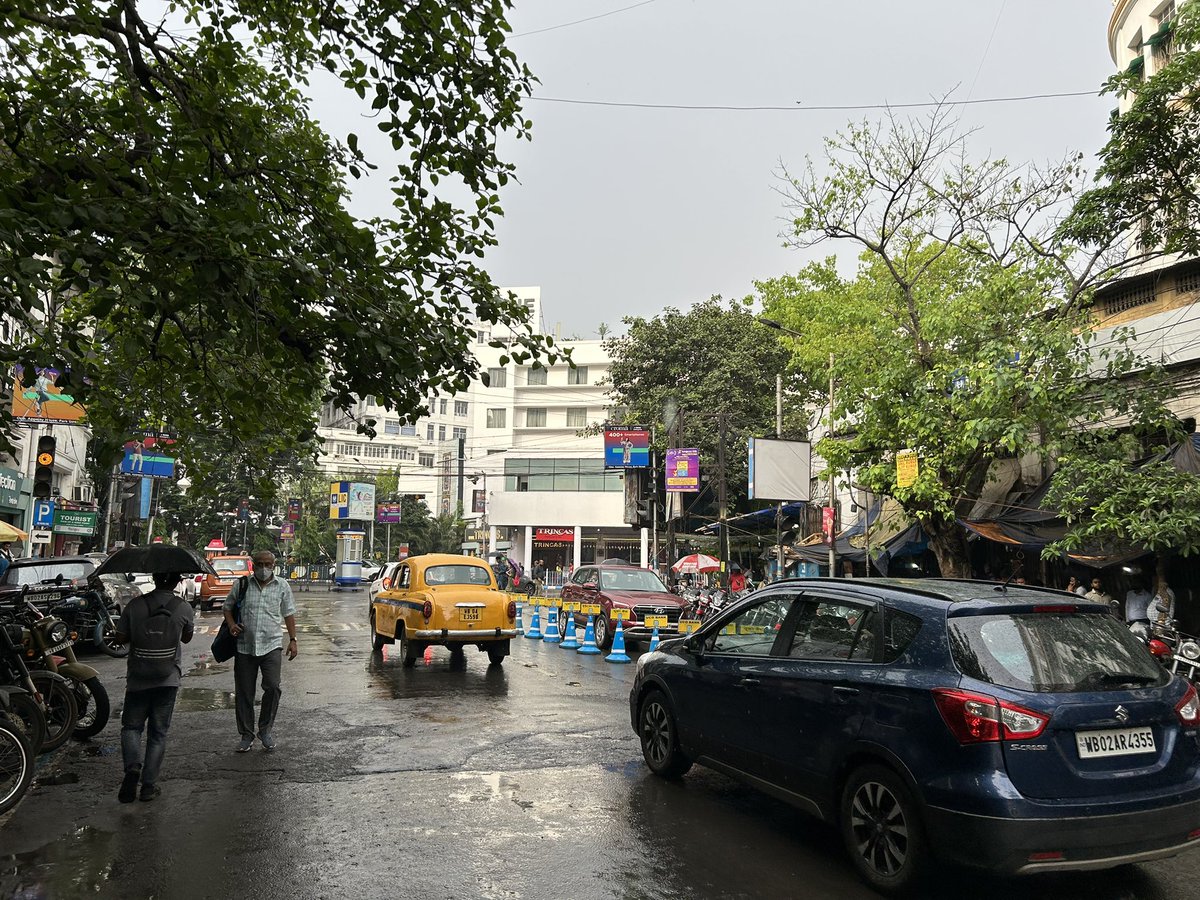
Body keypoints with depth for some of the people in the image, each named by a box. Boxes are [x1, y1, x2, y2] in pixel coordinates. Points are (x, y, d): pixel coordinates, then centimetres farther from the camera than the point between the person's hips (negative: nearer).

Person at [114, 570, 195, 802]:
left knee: (131, 726, 16)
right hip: (168, 679, 0)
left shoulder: (135, 605, -7)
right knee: (158, 733, 10)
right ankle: (149, 785, 10)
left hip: (137, 679, 0)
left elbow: (120, 638, -1)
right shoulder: (184, 608, -8)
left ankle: (133, 766, -9)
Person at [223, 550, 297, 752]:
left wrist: (292, 640, 7)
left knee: (272, 687, -13)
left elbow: (289, 614, 12)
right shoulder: (241, 585, 5)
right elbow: (227, 607, 15)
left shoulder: (282, 586, 6)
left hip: (272, 646, -1)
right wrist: (231, 624, -5)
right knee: (244, 693, 5)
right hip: (245, 647, 1)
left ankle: (266, 729, 7)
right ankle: (246, 735, 19)